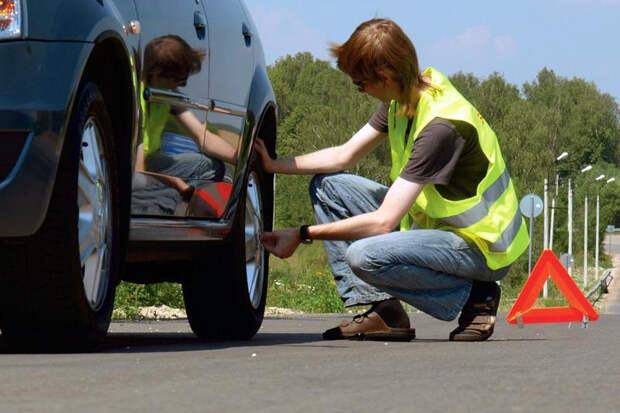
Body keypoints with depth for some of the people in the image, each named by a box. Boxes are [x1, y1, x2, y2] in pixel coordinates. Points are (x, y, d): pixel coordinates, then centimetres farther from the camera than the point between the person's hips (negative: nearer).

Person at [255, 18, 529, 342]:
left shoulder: (441, 126, -29)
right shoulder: (403, 98, -1)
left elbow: (383, 221, -29)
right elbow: (344, 156, 13)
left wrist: (303, 235, -22)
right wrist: (273, 165, 4)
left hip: (483, 248, -10)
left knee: (364, 256, -33)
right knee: (327, 185, 5)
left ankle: (474, 297, -11)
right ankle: (382, 311, -2)